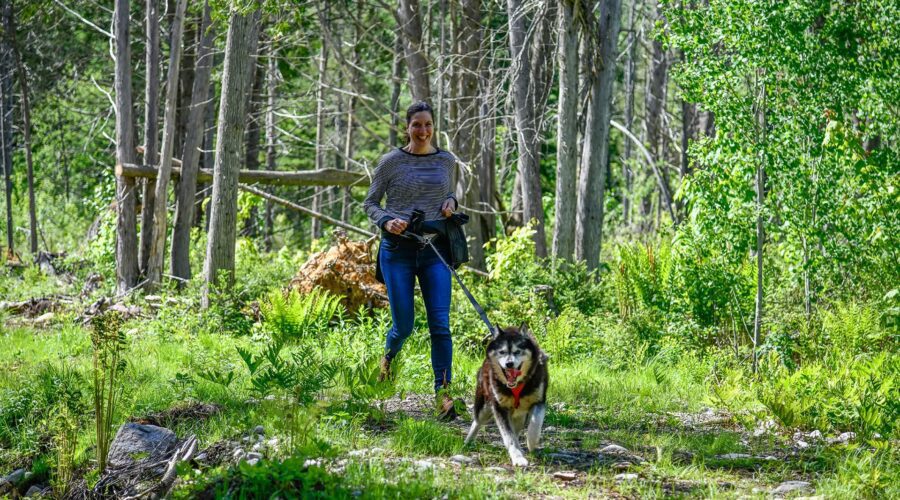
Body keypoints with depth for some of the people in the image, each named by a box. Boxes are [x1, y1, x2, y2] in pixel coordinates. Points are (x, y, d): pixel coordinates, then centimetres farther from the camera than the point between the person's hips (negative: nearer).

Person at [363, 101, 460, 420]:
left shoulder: (446, 161, 7)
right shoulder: (391, 162, -3)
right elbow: (370, 204, 5)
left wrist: (450, 202, 1)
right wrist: (386, 222, -15)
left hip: (435, 250, 2)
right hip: (398, 250, -2)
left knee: (440, 322, -11)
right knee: (404, 325, 2)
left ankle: (443, 394, -12)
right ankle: (389, 356, 38)